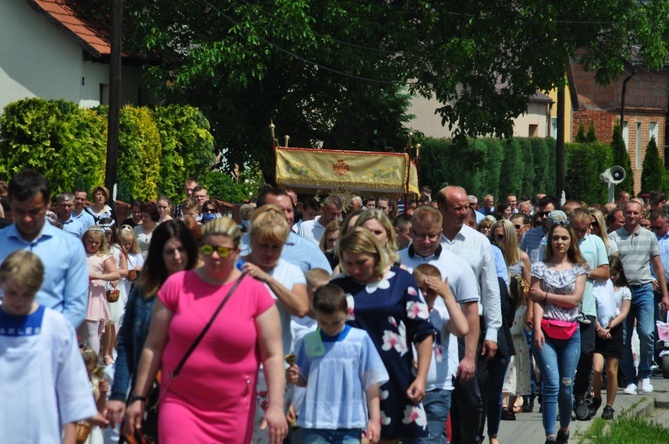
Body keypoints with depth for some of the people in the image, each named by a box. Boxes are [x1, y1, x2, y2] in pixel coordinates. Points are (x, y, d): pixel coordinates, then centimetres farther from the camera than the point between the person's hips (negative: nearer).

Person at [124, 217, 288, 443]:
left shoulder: (256, 293, -1)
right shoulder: (177, 285, 1)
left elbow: (273, 355, -2)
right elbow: (153, 346, 5)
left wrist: (276, 405, -12)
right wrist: (138, 397, 4)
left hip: (233, 413, 1)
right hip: (180, 404, -1)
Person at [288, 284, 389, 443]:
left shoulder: (360, 340, -2)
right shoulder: (309, 341, 4)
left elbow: (371, 382, 1)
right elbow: (304, 379, 13)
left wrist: (375, 419, -1)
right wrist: (296, 378, -10)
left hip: (350, 425, -1)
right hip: (315, 424, 2)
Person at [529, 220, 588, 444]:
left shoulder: (578, 268, 8)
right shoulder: (540, 267, 5)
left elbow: (575, 299, -5)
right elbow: (536, 301, -3)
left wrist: (545, 294, -6)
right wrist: (537, 328, -15)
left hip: (570, 333, 2)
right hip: (546, 331, -2)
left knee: (566, 386, 5)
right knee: (552, 385, -12)